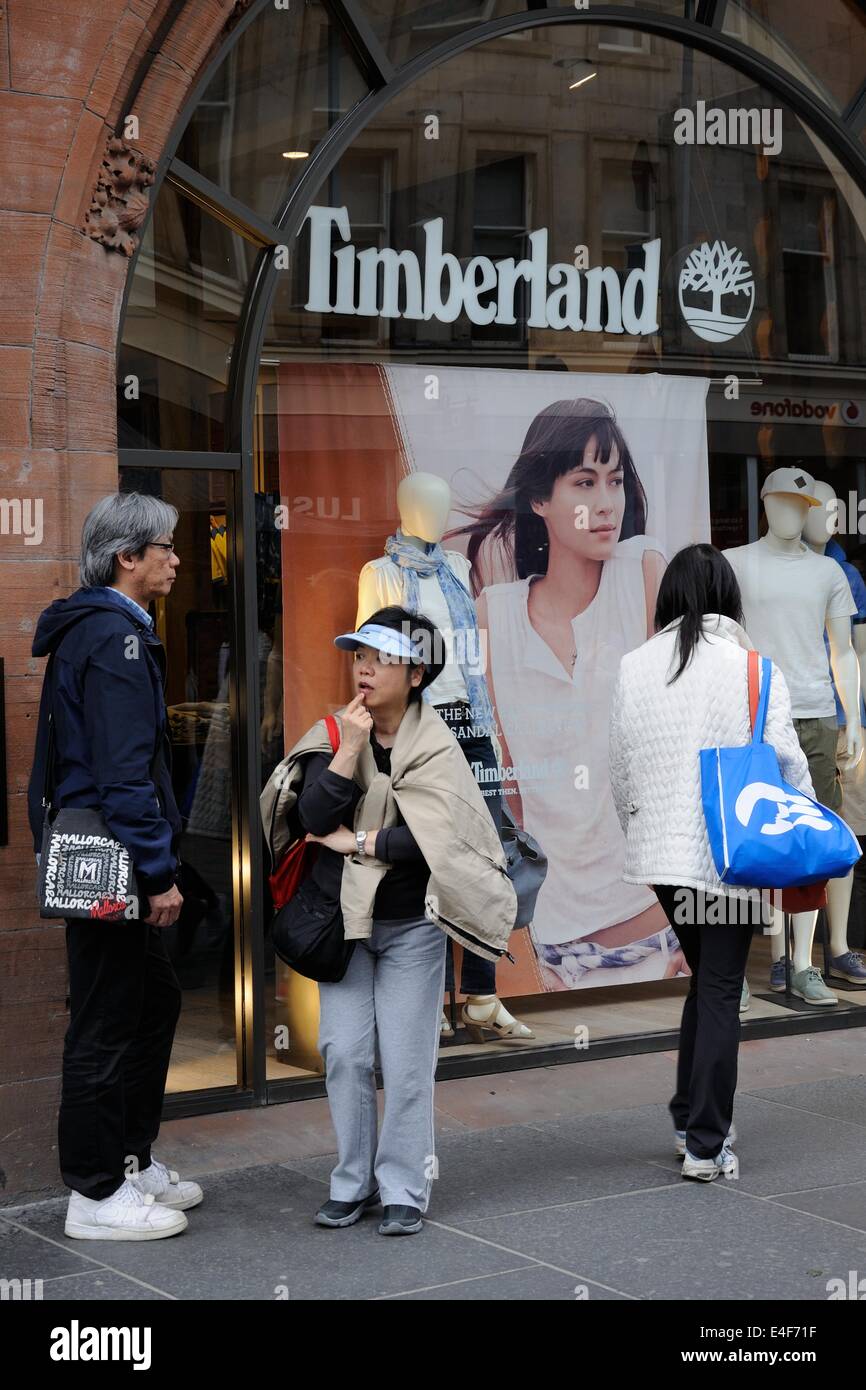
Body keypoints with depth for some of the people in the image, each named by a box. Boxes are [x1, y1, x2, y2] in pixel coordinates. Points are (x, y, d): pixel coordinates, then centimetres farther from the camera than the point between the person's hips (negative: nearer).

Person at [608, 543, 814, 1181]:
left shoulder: (634, 668, 2)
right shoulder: (753, 667, -9)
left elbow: (620, 768, 8)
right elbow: (785, 760, -7)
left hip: (662, 852, 4)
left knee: (705, 979, 21)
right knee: (721, 992, 3)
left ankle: (691, 1121, 26)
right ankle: (706, 1145, 5)